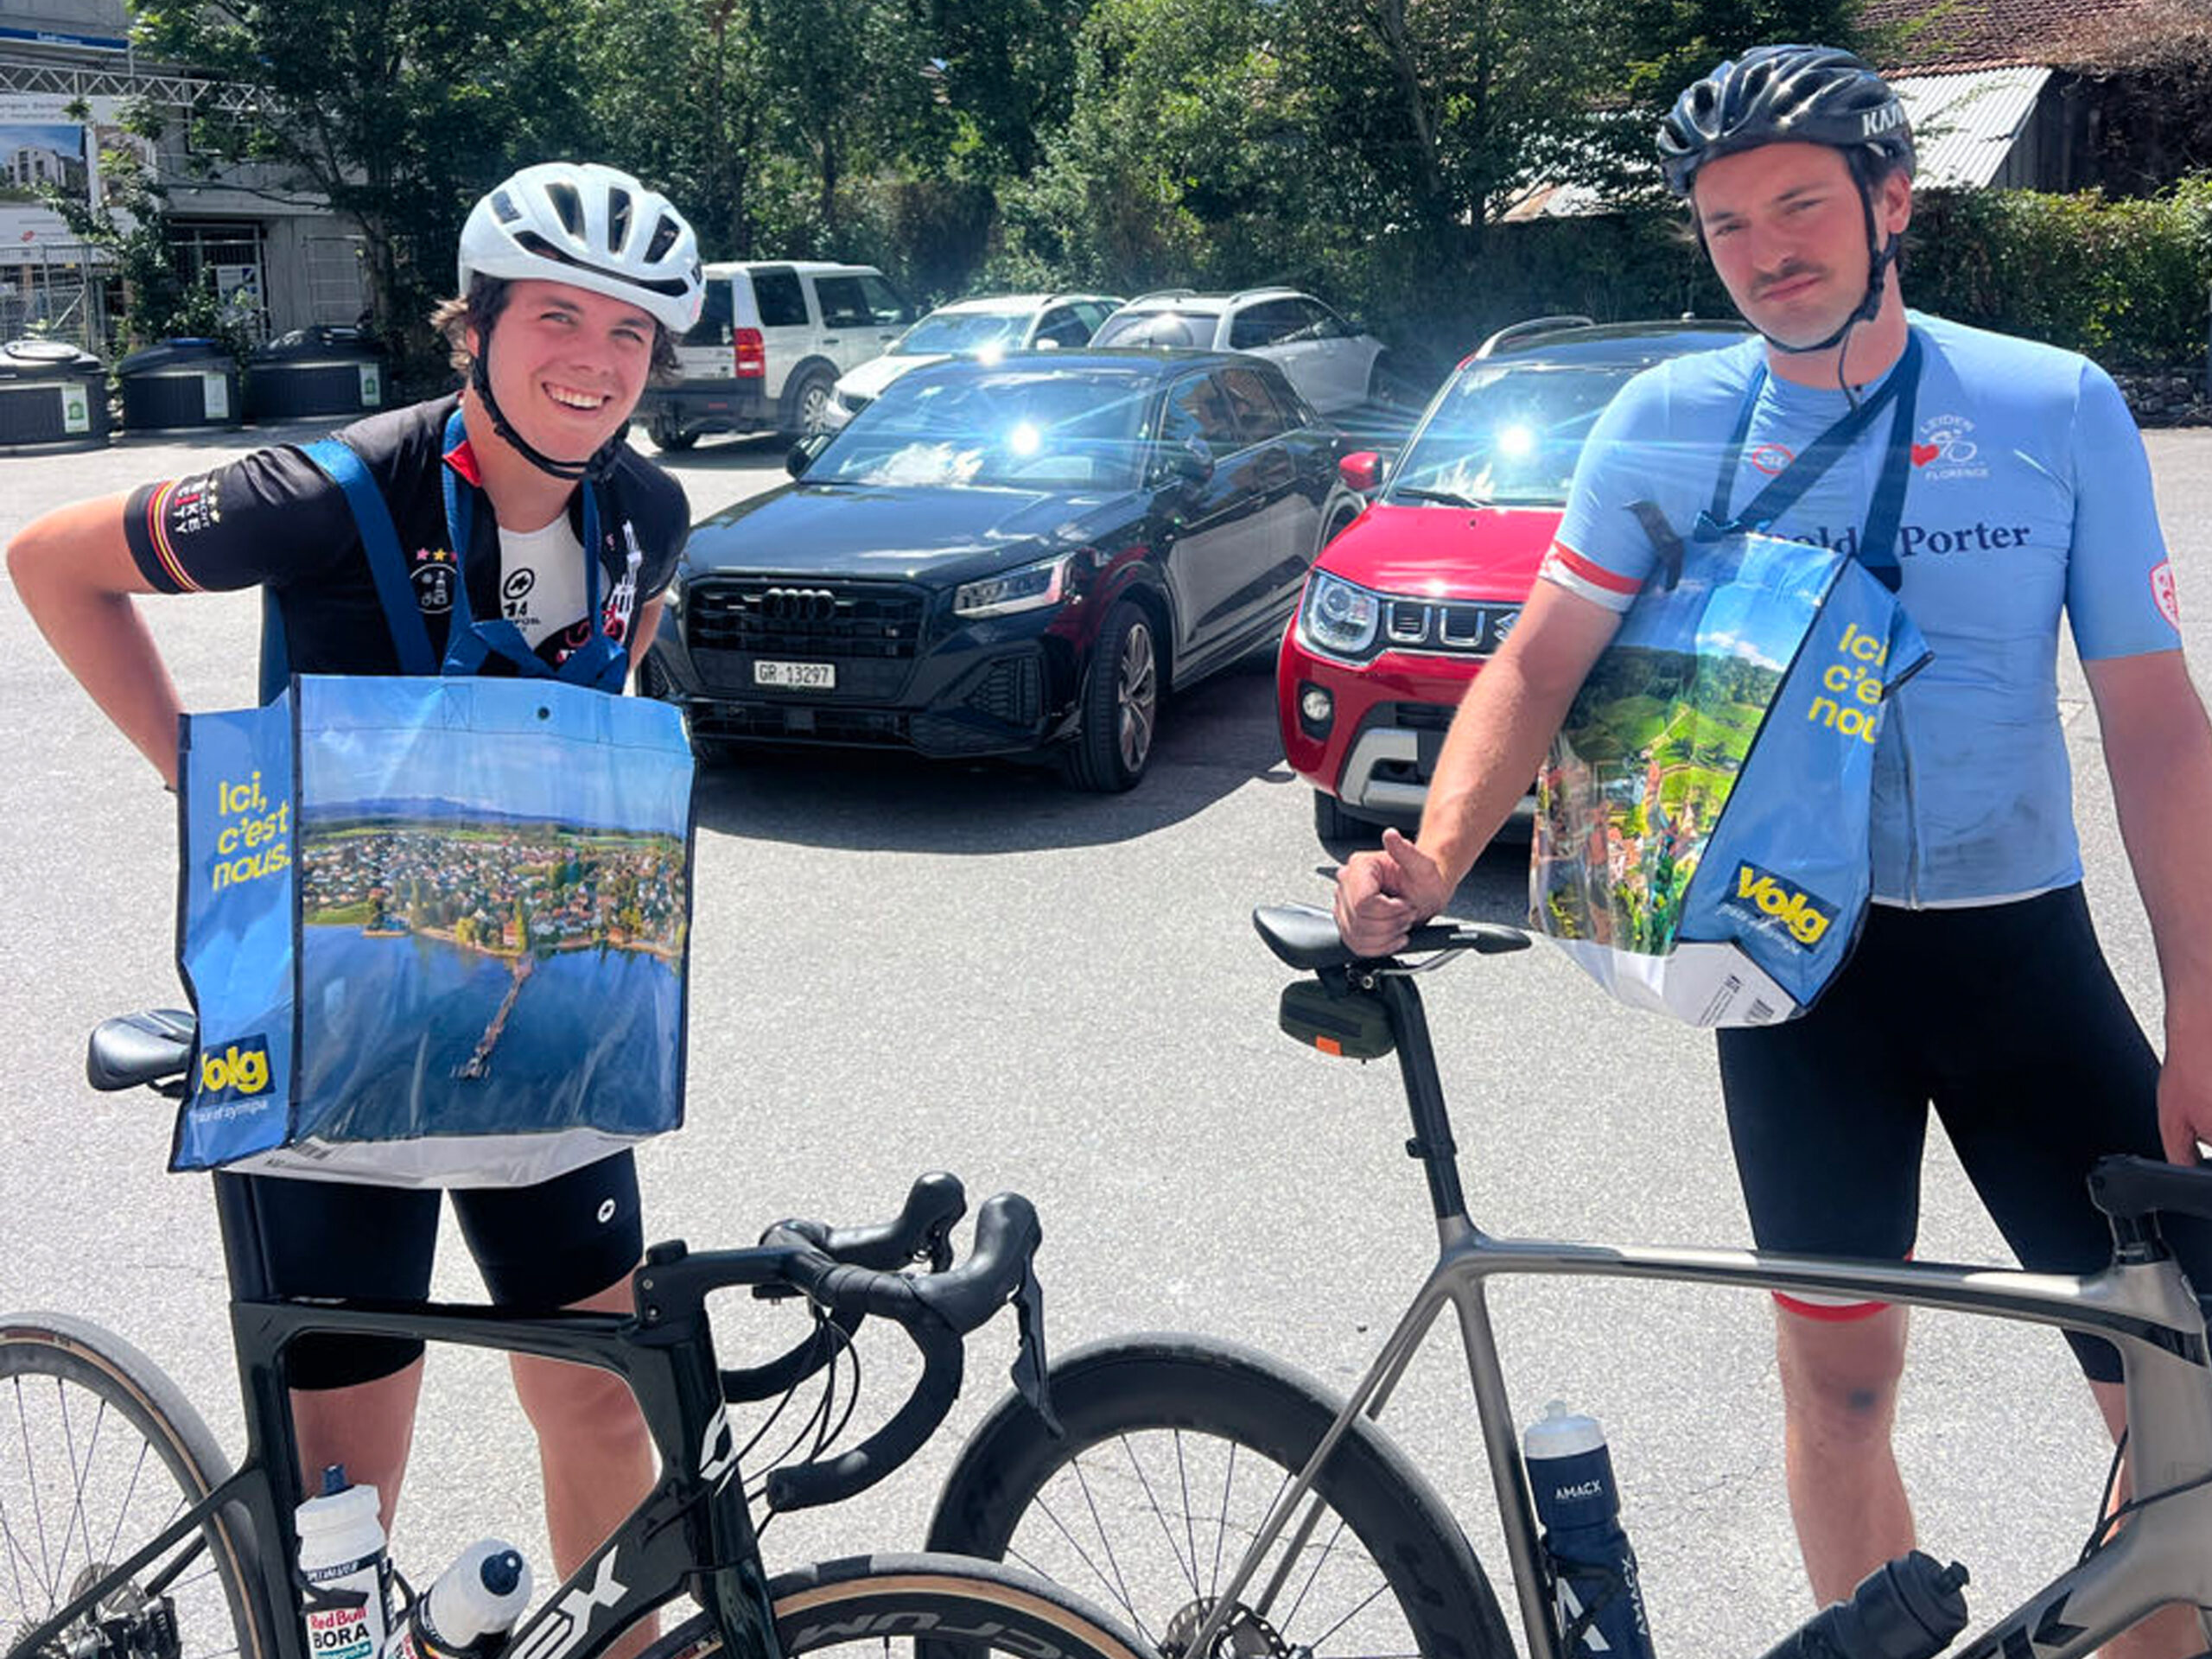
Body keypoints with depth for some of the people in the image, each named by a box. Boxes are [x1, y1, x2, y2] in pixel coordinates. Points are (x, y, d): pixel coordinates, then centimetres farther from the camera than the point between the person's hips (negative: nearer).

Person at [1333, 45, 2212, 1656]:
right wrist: (1434, 857, -25)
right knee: (1840, 1374, 10)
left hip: (2020, 947, 1)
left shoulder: (2057, 406, -2)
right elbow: (1539, 663, -6)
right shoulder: (1671, 421, -1)